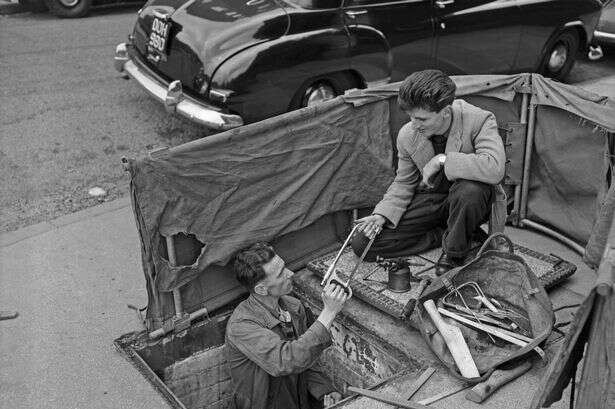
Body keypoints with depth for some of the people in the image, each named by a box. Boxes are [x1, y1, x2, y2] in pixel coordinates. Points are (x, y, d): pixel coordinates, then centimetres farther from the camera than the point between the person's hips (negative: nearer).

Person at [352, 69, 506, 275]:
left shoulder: (479, 121, -24)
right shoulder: (407, 135, -10)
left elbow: (494, 169, -40)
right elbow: (403, 183, 3)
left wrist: (442, 160, -37)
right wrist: (382, 214, -12)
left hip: (472, 199, -3)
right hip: (430, 200, 4)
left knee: (470, 189, -44)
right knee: (363, 244, -9)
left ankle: (454, 252, -12)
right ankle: (445, 234, 0)